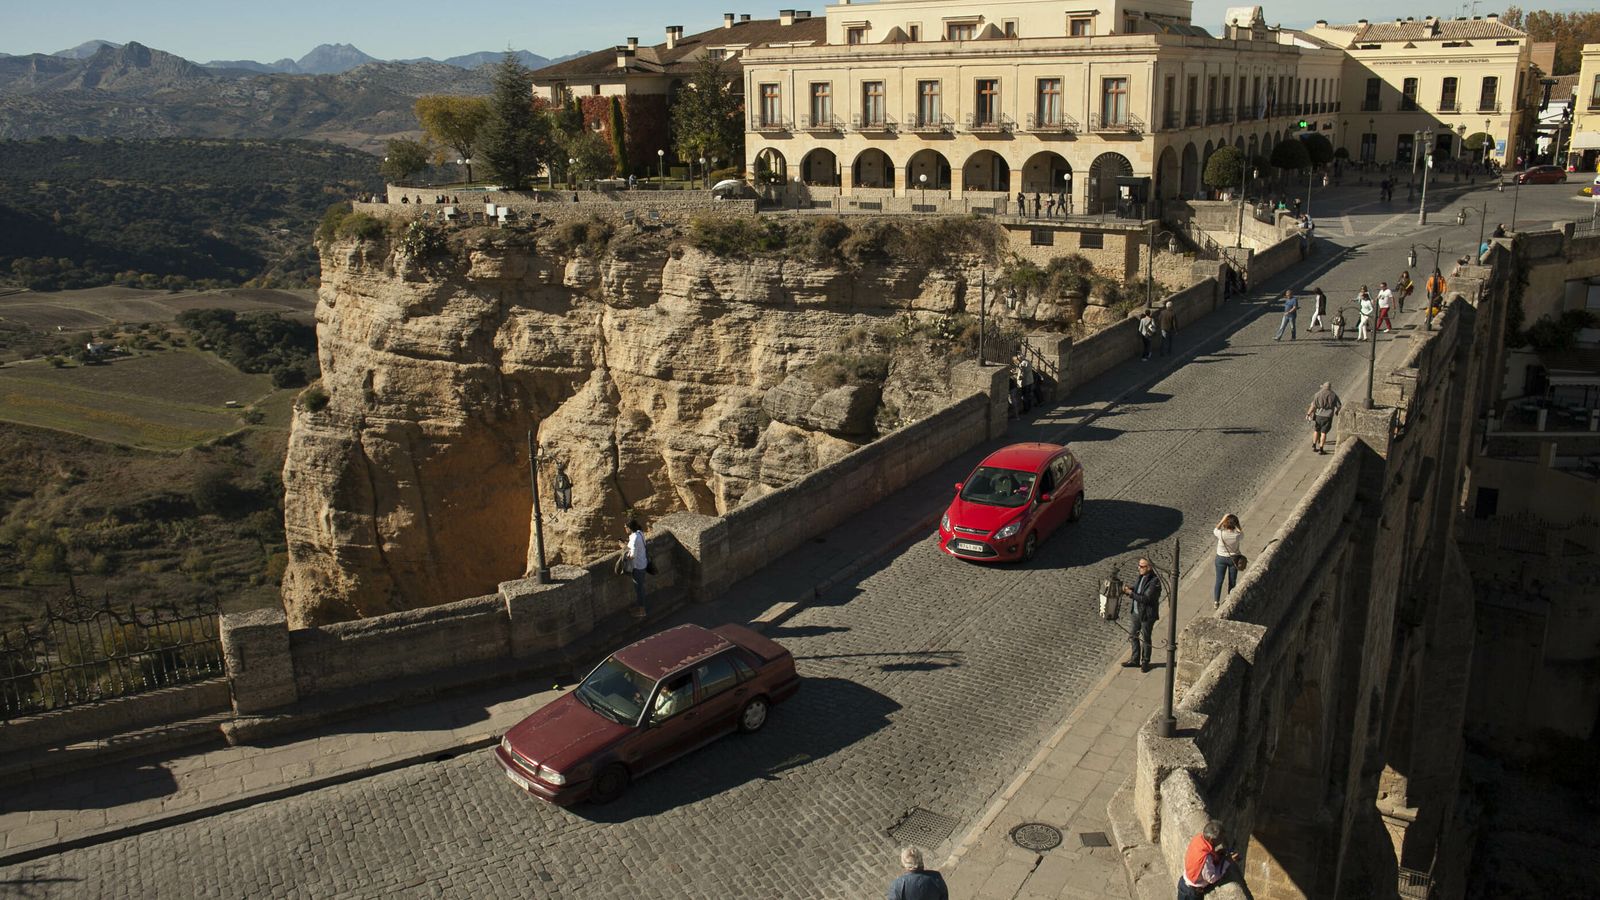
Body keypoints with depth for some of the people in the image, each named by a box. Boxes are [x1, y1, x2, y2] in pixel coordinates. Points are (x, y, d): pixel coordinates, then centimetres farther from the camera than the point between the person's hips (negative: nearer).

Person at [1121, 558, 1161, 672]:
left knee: (1145, 639, 7)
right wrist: (1128, 588, -10)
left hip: (1147, 615, -8)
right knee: (1132, 635, 16)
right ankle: (1134, 660, 31)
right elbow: (1134, 588, 12)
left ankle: (1145, 662, 24)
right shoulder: (1141, 577, 1)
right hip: (1137, 612, 8)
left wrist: (1131, 593, -26)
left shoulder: (1154, 581, -25)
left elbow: (1146, 599, -29)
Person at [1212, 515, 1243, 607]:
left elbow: (1215, 530, -1)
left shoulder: (1221, 534, -26)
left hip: (1221, 558, 0)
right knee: (1232, 582, 17)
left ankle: (1216, 601, 23)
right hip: (1233, 559, 0)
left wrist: (1223, 520, -7)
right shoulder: (1237, 535, -26)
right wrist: (1237, 524, -9)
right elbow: (1242, 536, 0)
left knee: (1219, 580, 14)